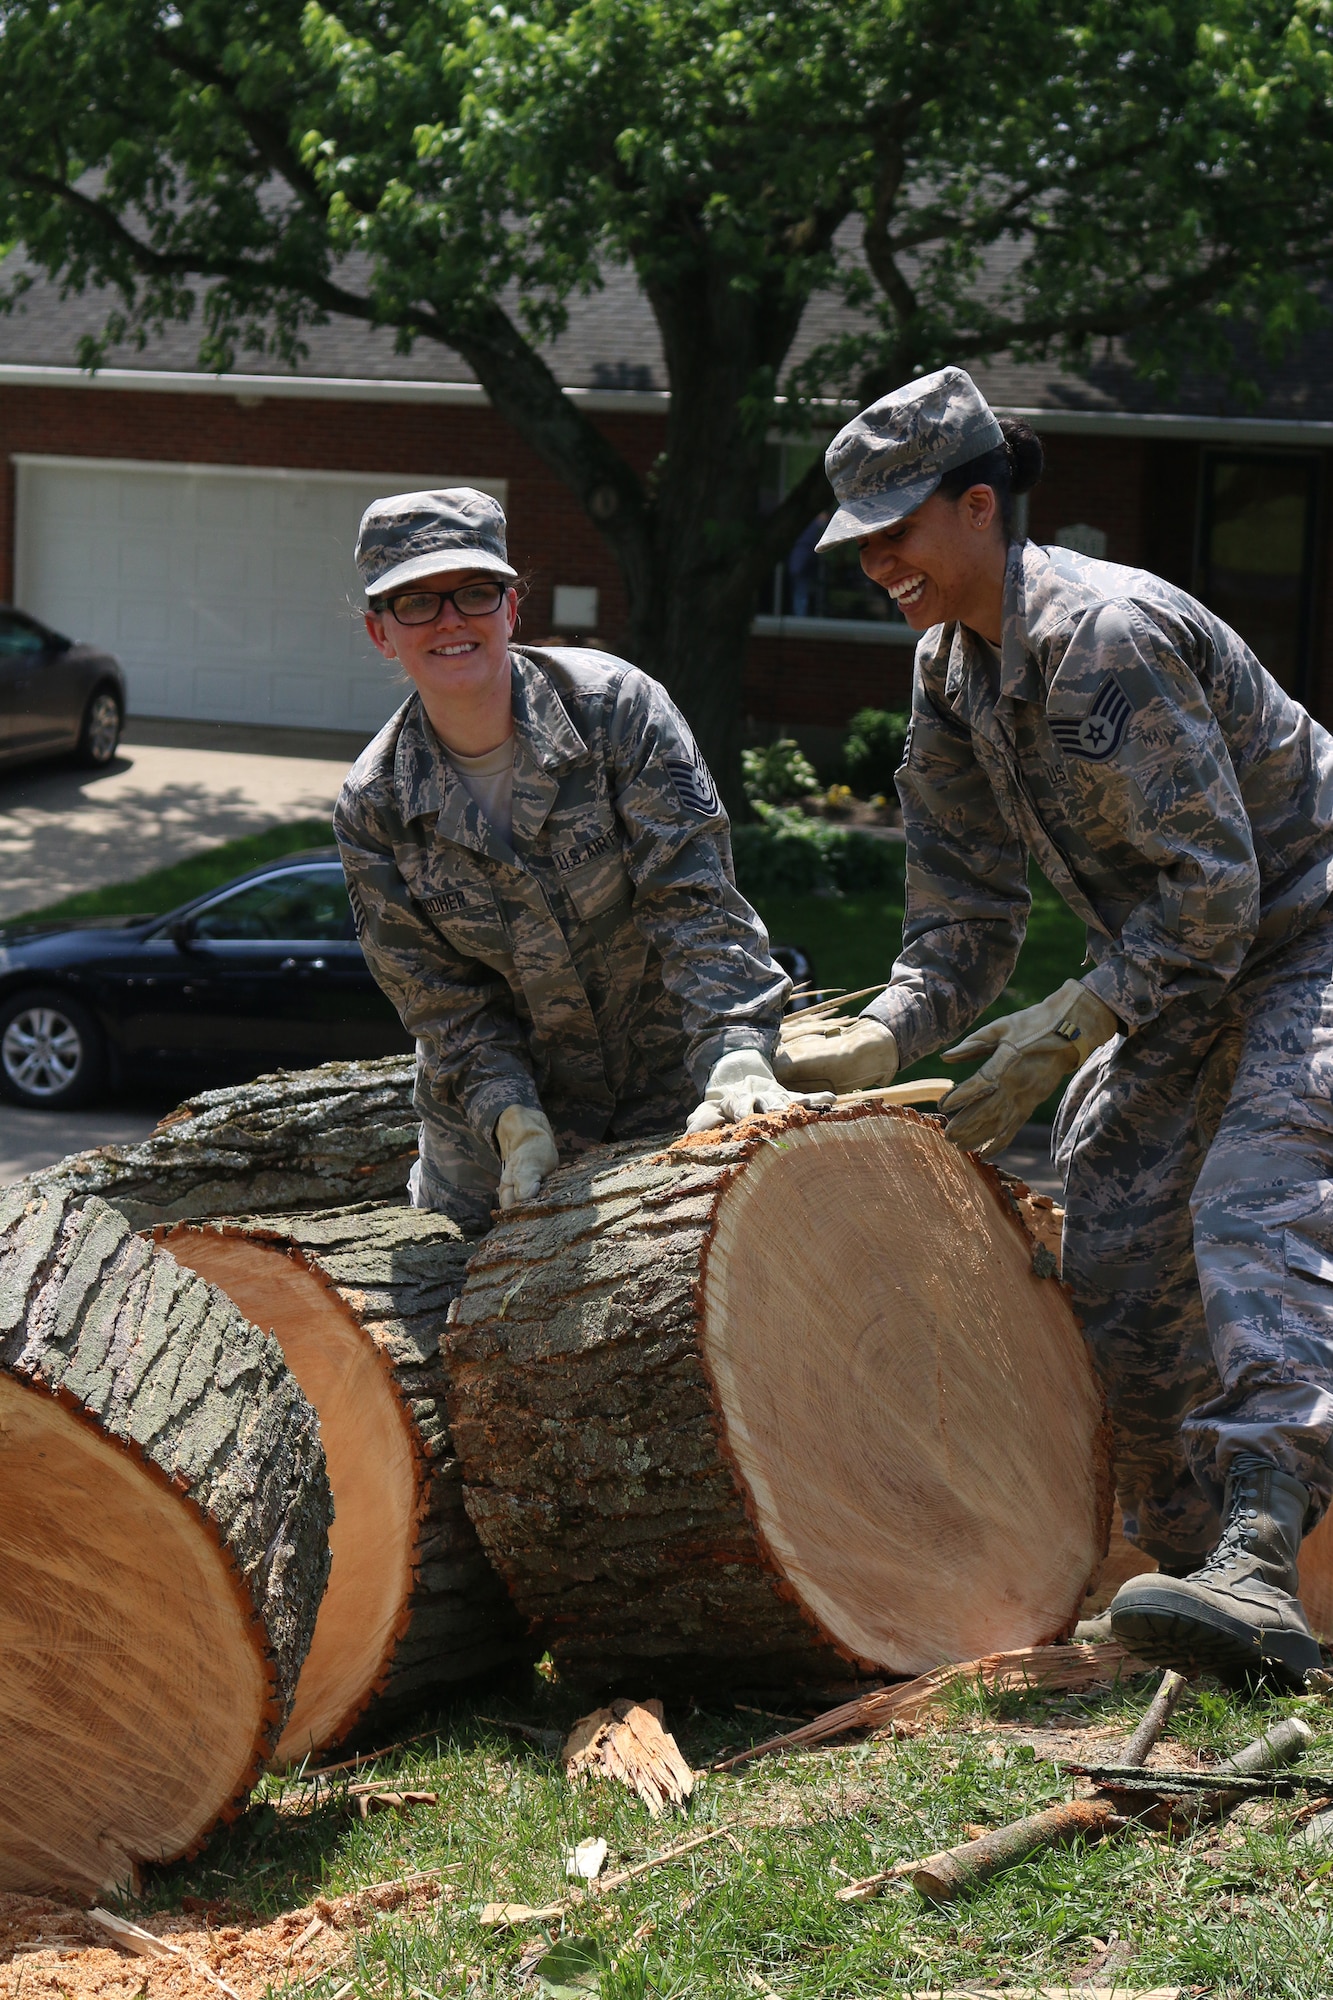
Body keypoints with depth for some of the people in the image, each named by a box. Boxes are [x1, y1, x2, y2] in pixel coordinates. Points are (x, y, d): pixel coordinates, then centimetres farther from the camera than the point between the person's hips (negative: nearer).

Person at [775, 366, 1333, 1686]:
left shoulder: (1104, 636, -26)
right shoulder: (950, 672, 4)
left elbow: (1210, 884, -27)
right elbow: (966, 909, 4)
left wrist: (1068, 1031, -26)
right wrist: (885, 1035, -13)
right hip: (1178, 979, 10)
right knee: (1110, 1251, 4)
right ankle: (1193, 1556, 11)